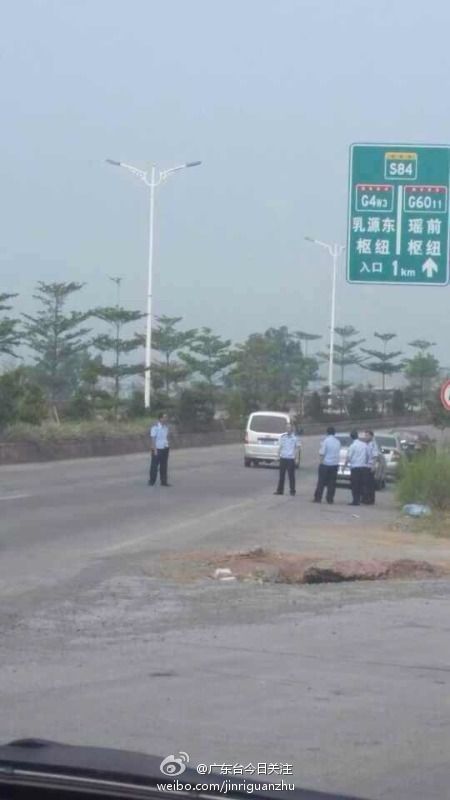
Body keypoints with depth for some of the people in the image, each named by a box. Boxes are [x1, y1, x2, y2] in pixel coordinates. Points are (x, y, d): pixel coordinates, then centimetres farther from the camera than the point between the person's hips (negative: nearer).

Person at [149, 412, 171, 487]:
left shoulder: (166, 426, 5)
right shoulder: (155, 427, -14)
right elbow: (153, 438, -14)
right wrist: (155, 449, -17)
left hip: (165, 448, 6)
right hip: (157, 449, -6)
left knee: (164, 466, 8)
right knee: (154, 466, 1)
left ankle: (164, 481, 14)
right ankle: (152, 481, 11)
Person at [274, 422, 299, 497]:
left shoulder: (295, 437, -1)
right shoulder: (282, 436, 7)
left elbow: (296, 448, 2)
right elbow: (280, 446, 12)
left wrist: (294, 456, -7)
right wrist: (278, 454, 3)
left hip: (291, 458, -3)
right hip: (283, 457, 3)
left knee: (291, 475, 0)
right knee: (281, 475, 7)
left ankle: (292, 491, 7)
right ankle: (280, 490, 13)